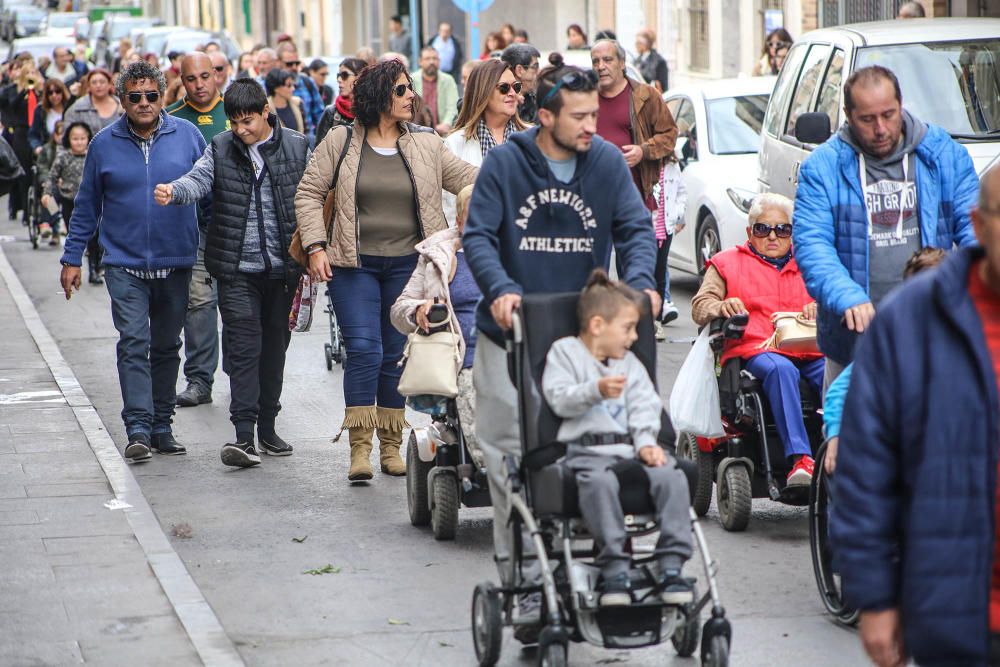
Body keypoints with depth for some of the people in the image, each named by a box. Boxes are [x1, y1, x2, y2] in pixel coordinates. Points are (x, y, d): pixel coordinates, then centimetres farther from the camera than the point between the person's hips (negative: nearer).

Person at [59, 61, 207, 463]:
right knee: (133, 343, -12)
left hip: (176, 263, 1)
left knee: (166, 347, 10)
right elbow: (87, 207, 10)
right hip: (125, 264, -1)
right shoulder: (105, 144, 2)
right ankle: (138, 429, -14)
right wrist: (72, 259, 8)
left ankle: (161, 427, 19)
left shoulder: (188, 137, 1)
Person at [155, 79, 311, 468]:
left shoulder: (297, 148, 2)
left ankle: (267, 427, 22)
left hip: (283, 265, 1)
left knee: (274, 345, 10)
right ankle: (244, 434, -15)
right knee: (242, 346, -9)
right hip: (237, 267, -1)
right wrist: (174, 191, -33)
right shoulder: (220, 148, 3)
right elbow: (199, 180, -11)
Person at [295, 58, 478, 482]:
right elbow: (309, 193, 4)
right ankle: (360, 447, -8)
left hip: (407, 265, 2)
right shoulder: (340, 142, 1)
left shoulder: (427, 146, 6)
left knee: (397, 355, 7)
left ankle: (391, 446, 16)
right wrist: (315, 247, -5)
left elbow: (469, 179, 5)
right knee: (364, 349, -12)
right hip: (354, 264, -2)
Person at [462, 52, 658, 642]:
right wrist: (500, 289, -25)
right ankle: (524, 582, 3)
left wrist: (639, 282, -20)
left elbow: (636, 227, 0)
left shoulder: (608, 162, 0)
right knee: (512, 459, -2)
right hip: (511, 335, -1)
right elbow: (479, 235, -7)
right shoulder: (506, 163, -6)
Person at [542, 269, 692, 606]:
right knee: (600, 482, -38)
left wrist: (646, 442, -6)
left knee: (671, 476, -24)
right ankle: (614, 568, -36)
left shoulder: (630, 363, 24)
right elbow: (559, 399, -4)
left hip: (629, 446, 5)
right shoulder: (564, 353, 10)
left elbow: (645, 407, 13)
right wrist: (596, 390, -20)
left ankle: (671, 565, -22)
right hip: (587, 448, -5)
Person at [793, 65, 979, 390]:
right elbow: (811, 244, -9)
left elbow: (973, 226, 4)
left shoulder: (944, 155, 5)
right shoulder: (823, 166, 0)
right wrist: (847, 296, -27)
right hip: (854, 339, -1)